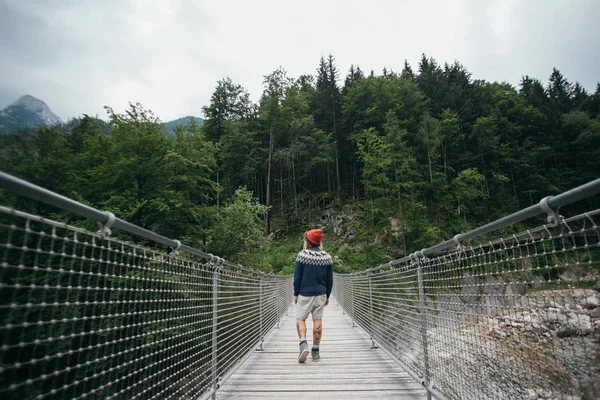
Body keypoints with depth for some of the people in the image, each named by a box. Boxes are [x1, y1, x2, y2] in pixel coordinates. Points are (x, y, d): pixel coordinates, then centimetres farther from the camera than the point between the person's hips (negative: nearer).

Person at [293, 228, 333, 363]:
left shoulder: (302, 255, -10)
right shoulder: (327, 257, 2)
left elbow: (297, 277, -8)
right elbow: (330, 280, 6)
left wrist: (295, 294, 3)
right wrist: (327, 296, 15)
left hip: (305, 294, -3)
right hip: (321, 294, 3)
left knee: (300, 319, 9)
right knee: (318, 320, 7)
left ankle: (303, 344, -10)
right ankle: (315, 351, 12)